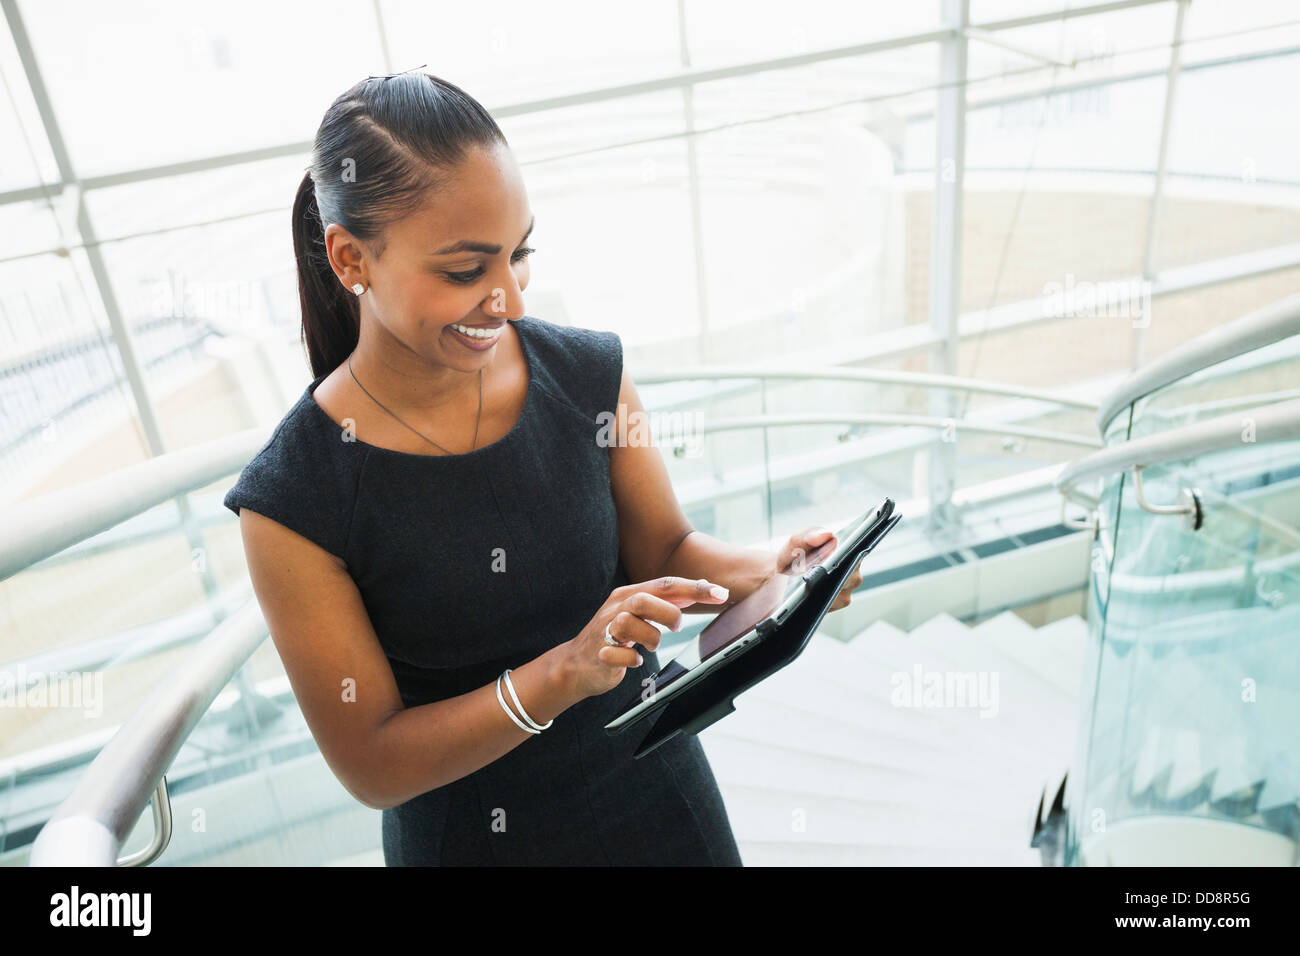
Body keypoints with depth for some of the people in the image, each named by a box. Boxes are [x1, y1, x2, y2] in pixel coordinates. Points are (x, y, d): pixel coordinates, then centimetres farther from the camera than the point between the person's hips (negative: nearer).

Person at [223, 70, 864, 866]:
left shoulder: (590, 375, -14)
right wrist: (563, 673, -30)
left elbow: (665, 551, -1)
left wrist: (773, 570, -21)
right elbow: (370, 765, -17)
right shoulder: (293, 502, -22)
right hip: (468, 837, -2)